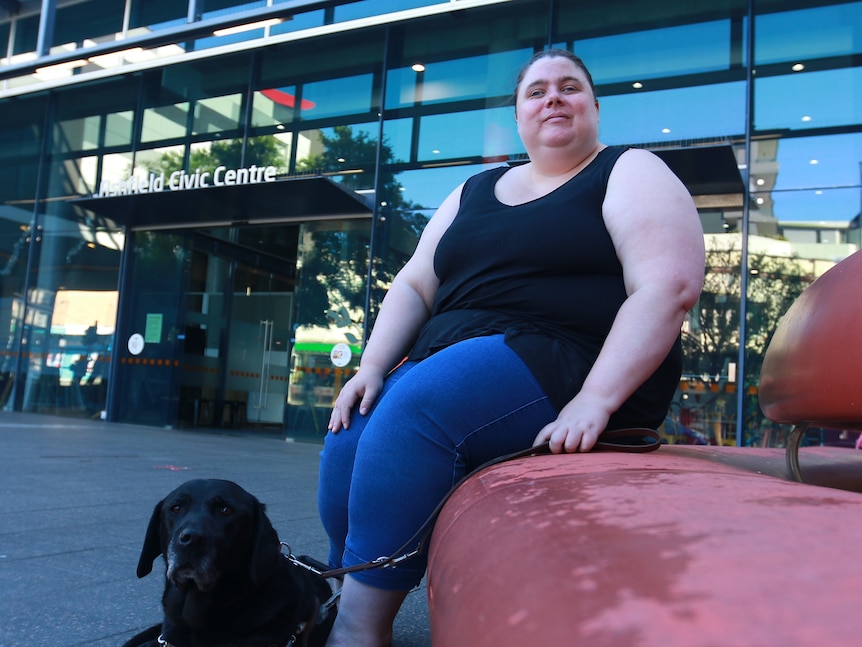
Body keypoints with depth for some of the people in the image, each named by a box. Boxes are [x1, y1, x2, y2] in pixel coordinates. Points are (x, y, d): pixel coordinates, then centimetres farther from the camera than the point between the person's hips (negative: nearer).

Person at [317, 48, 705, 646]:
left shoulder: (630, 175, 4)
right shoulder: (475, 193, 22)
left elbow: (670, 287, -12)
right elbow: (413, 288, 19)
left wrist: (594, 400, -24)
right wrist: (372, 366, 1)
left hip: (573, 367, -6)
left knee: (414, 410, -30)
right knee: (347, 445, -17)